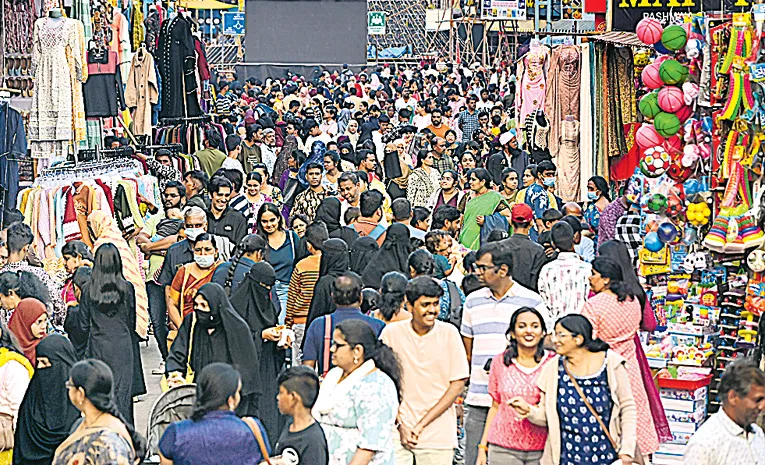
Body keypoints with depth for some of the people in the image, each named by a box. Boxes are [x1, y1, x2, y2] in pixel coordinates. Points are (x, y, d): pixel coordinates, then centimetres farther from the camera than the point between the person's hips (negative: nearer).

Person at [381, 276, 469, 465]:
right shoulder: (391, 333, -1)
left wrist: (421, 425, -6)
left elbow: (457, 385, -1)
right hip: (396, 434, 0)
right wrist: (400, 426, -6)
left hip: (438, 436, 0)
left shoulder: (449, 333, -1)